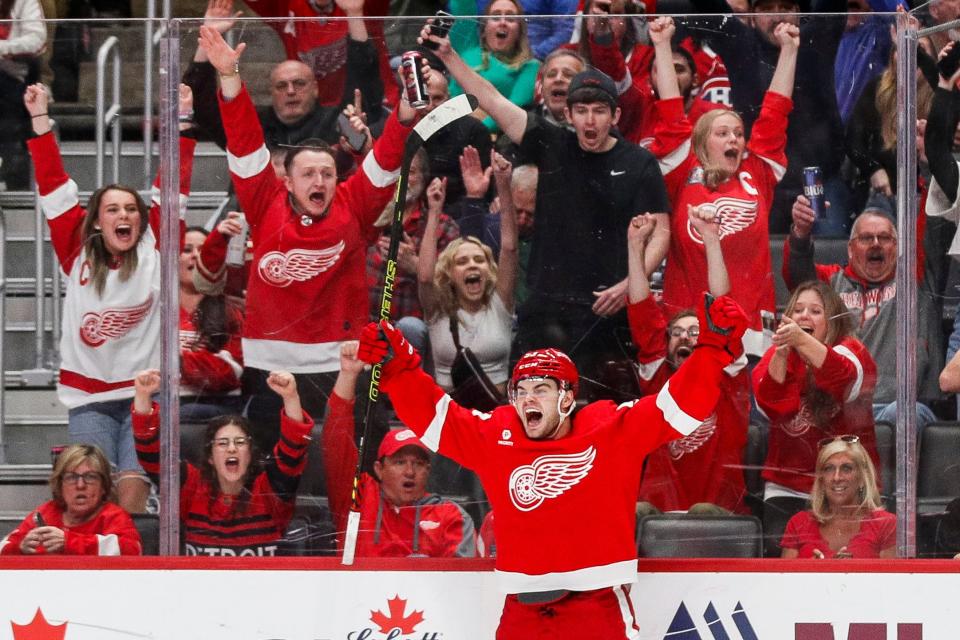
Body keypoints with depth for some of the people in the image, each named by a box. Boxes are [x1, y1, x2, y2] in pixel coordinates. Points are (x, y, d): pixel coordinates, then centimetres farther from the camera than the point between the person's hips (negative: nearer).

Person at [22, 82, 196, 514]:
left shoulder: (154, 251, 4)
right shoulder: (78, 255, 5)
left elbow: (173, 185, 2)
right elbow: (54, 187, 4)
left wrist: (181, 120, -2)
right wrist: (40, 120, 1)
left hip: (146, 393, 0)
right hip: (89, 398, 0)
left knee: (133, 489, -13)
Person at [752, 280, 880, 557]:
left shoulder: (850, 350, 0)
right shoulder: (776, 356, 8)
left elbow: (844, 376, -25)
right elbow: (770, 401, -11)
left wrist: (801, 340, -43)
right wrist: (781, 352, -28)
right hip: (786, 489, 2)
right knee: (777, 547, -21)